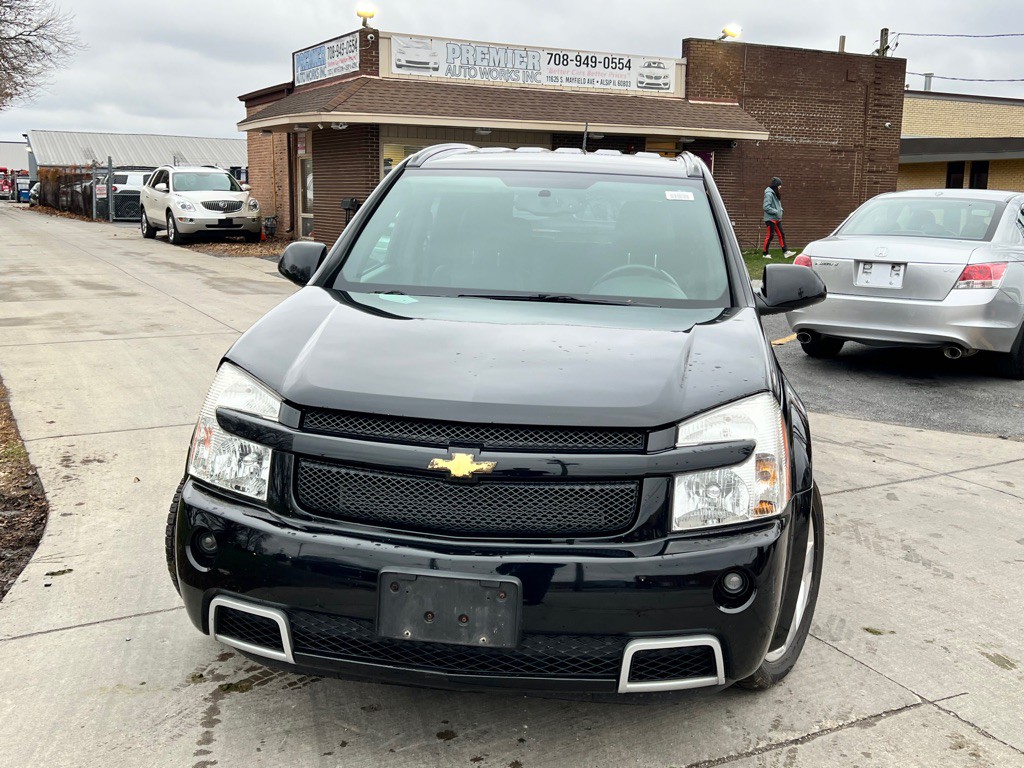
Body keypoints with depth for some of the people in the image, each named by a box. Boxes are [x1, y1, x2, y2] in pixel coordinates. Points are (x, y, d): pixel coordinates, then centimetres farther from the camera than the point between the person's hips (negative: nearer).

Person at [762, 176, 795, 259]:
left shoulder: (775, 194, 13)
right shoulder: (769, 194, -15)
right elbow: (766, 207, -21)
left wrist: (780, 210, 5)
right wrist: (776, 211, -18)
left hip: (777, 218, 9)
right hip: (770, 218, -9)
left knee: (781, 234, 4)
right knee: (770, 235, -5)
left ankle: (785, 252, 3)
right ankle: (765, 253, 5)